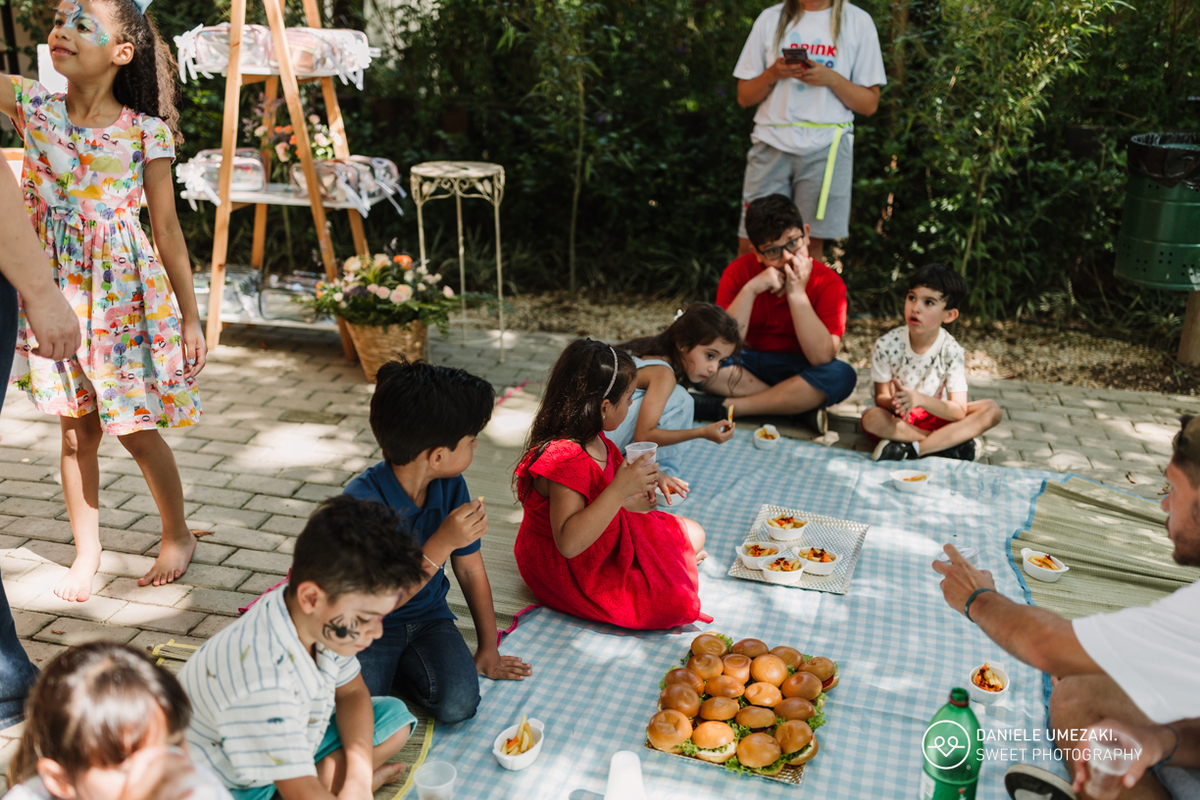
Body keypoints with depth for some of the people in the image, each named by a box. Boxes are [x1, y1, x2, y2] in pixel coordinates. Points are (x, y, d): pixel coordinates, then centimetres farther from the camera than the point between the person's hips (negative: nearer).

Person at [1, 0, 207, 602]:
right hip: (57, 292, 3)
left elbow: (167, 230, -3)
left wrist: (190, 317, -2)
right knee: (76, 430, 11)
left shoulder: (145, 132, -6)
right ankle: (86, 553, 26)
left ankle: (178, 536, 27)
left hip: (125, 293, -3)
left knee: (135, 430, 5)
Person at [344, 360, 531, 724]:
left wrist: (489, 648, 12)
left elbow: (471, 570, 5)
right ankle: (380, 667, 5)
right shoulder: (362, 499, -24)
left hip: (428, 616, 4)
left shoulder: (451, 487, -6)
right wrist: (442, 543, -33)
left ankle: (400, 666, 7)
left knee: (458, 704, -21)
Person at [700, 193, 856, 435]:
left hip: (796, 372, -1)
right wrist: (750, 290, -27)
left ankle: (725, 408, -28)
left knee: (842, 376, -32)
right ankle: (800, 407, -23)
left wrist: (797, 294, -27)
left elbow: (822, 357, -24)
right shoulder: (739, 272, -9)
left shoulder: (828, 283, -13)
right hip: (746, 366, 1)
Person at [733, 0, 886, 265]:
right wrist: (773, 74, -8)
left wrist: (832, 78, -12)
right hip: (771, 143, 1)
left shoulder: (857, 22, 7)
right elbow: (744, 98, 11)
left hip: (826, 146, -1)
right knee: (749, 244, -3)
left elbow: (869, 104, 4)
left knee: (811, 244, -2)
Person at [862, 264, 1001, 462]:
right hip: (898, 421, -2)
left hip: (936, 418, 2)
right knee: (871, 418, -36)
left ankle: (910, 449, -29)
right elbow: (881, 398, -9)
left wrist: (919, 399, -37)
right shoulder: (886, 345, -15)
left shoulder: (952, 351, -13)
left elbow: (959, 411, -18)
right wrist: (894, 402, -36)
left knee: (992, 410, -21)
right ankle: (952, 443, -23)